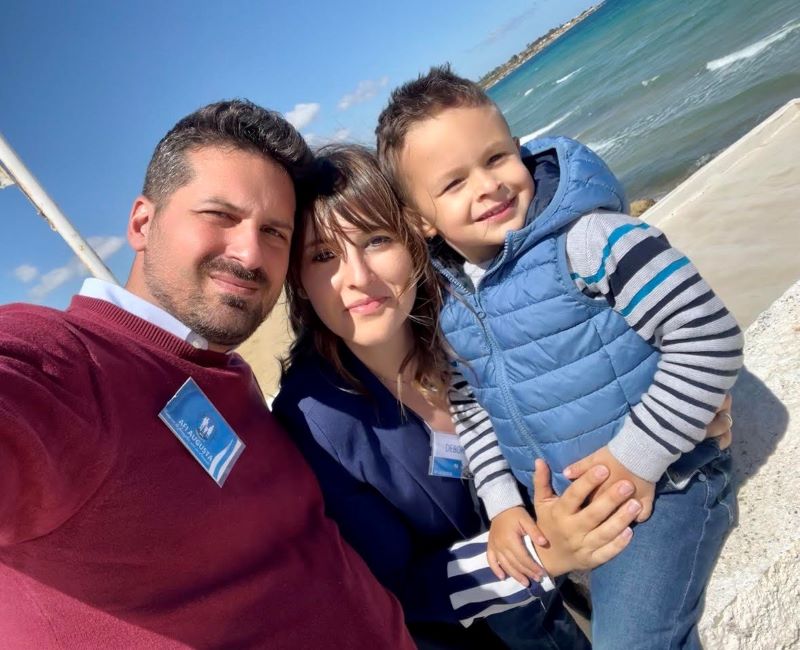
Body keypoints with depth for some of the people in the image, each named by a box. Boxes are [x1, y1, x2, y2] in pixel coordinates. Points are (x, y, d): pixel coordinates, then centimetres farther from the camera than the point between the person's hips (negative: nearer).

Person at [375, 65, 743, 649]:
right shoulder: (445, 296, -3)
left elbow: (709, 337, -20)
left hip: (660, 489, -5)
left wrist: (636, 456, -19)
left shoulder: (590, 239, -22)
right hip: (562, 506, 6)